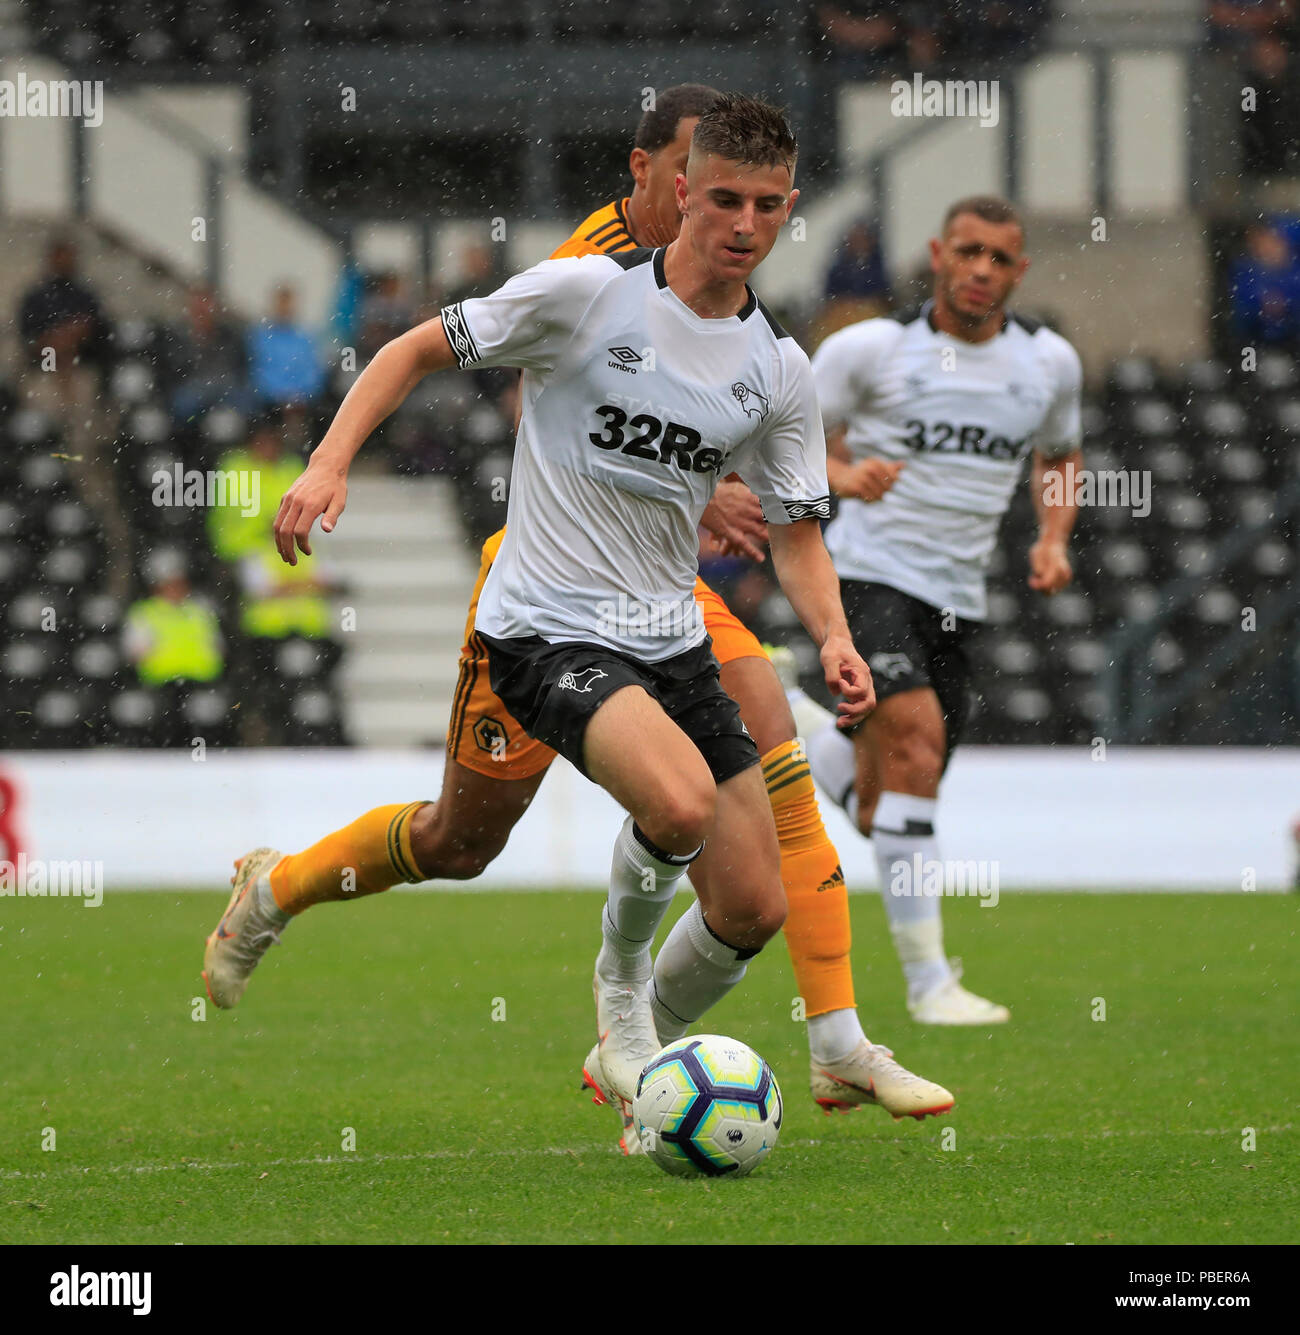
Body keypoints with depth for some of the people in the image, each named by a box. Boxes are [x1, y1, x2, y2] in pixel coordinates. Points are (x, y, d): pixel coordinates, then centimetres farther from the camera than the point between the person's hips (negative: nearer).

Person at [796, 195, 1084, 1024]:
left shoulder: (1050, 362, 6)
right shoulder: (868, 349, -6)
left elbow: (1061, 457, 23)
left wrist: (1052, 540, 5)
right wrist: (842, 474, -19)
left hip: (958, 600, 5)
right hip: (871, 575, -5)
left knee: (883, 813, 9)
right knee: (916, 740, -27)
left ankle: (792, 728, 44)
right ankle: (928, 979, -23)